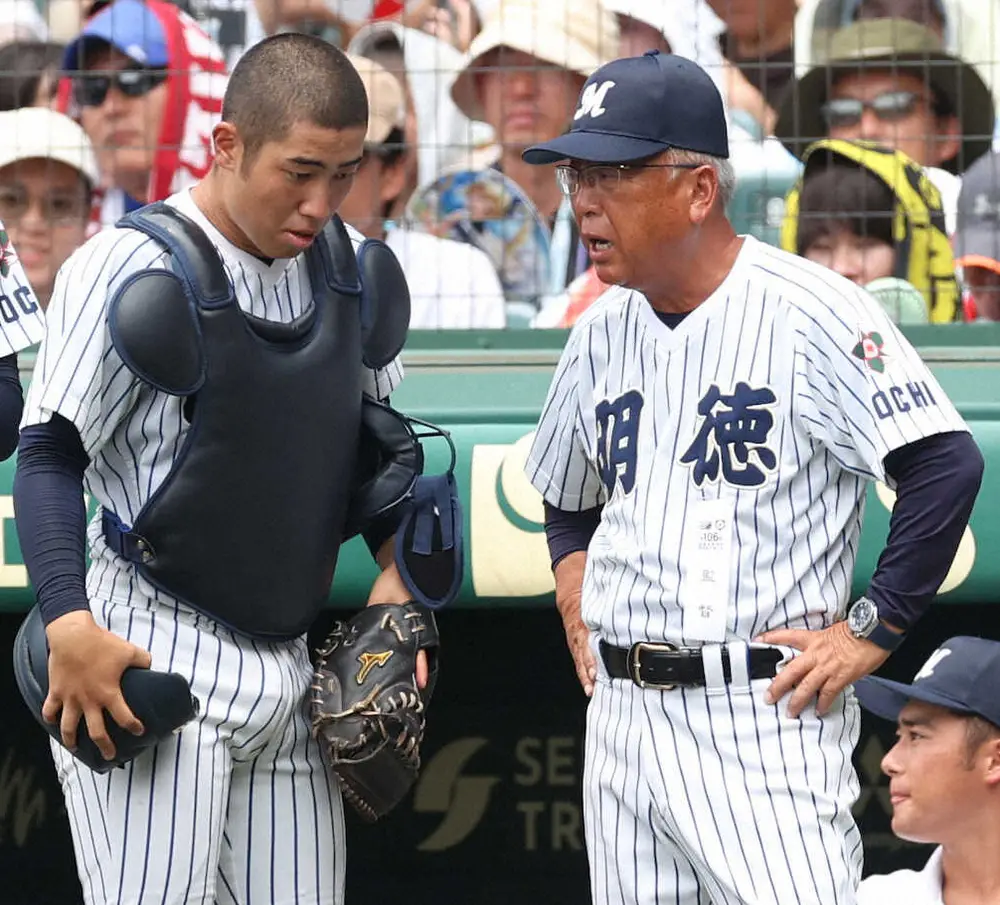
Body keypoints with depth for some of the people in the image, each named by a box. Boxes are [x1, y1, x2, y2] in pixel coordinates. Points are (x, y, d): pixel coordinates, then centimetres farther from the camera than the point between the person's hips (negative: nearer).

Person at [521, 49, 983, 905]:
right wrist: (573, 579, 13)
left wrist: (871, 629, -16)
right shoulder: (603, 331, 12)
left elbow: (947, 465, -17)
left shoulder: (807, 311, -12)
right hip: (621, 720, 7)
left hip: (765, 723, -7)